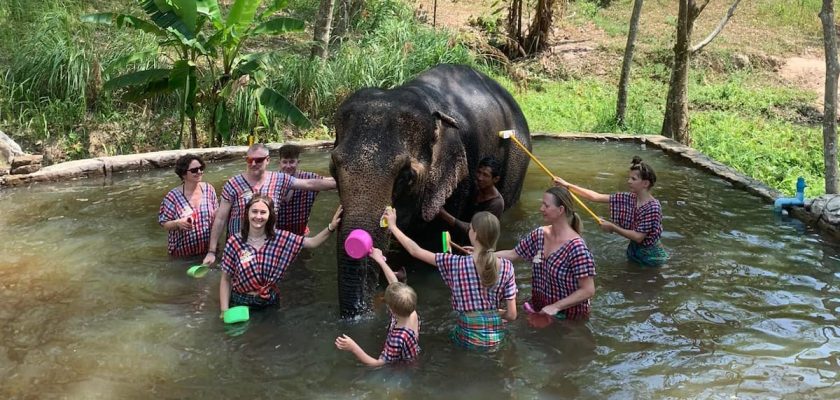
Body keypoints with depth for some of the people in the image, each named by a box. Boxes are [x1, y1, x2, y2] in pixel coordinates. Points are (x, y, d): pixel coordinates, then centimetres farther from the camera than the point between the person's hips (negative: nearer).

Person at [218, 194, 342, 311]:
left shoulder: (280, 238, -6)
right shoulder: (235, 242, -11)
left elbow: (312, 242, -6)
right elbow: (225, 280, -5)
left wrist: (331, 227, -21)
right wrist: (225, 311, -10)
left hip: (270, 303, 2)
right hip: (240, 304, -2)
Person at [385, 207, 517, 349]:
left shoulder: (456, 264, -17)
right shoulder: (506, 267, -11)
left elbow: (415, 251, -7)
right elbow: (511, 315, -7)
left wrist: (393, 226, 5)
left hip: (469, 339, -2)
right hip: (496, 338, 2)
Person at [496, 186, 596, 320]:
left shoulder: (576, 247, -21)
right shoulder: (539, 234, 0)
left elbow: (588, 291, -21)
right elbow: (513, 254, 12)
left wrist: (555, 307, -22)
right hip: (537, 310, 6)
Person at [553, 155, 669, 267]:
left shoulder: (653, 207, -25)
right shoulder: (629, 198, -7)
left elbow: (638, 237, -27)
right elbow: (596, 197, -8)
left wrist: (612, 227, -20)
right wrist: (568, 185, -13)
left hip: (650, 255, -6)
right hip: (633, 251, 6)